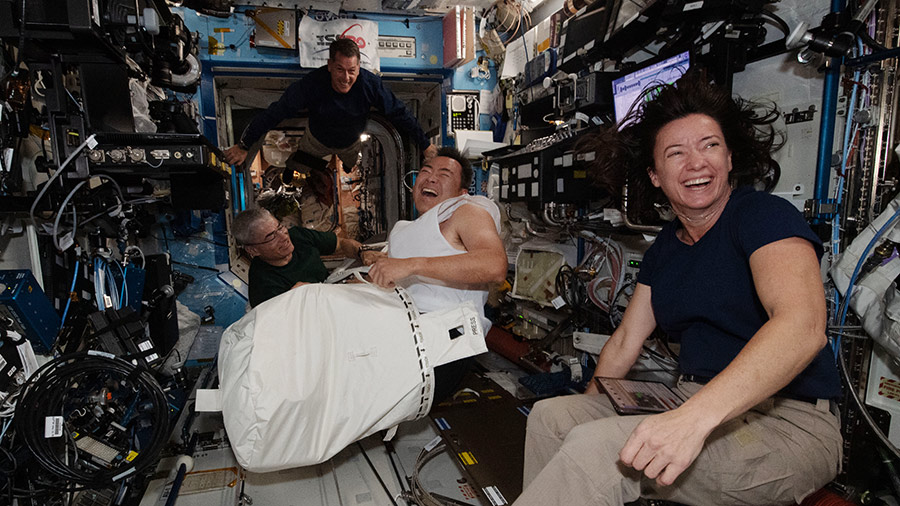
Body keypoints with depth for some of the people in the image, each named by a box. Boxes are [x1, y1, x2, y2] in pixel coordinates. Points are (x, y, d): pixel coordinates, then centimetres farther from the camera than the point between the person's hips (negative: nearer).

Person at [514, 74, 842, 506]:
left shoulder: (765, 216, -12)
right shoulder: (663, 250, 10)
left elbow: (803, 326, -30)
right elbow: (625, 342, 15)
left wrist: (695, 417, -41)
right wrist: (586, 408, 7)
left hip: (788, 423, -7)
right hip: (692, 404, 7)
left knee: (599, 445, -28)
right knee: (550, 414, -1)